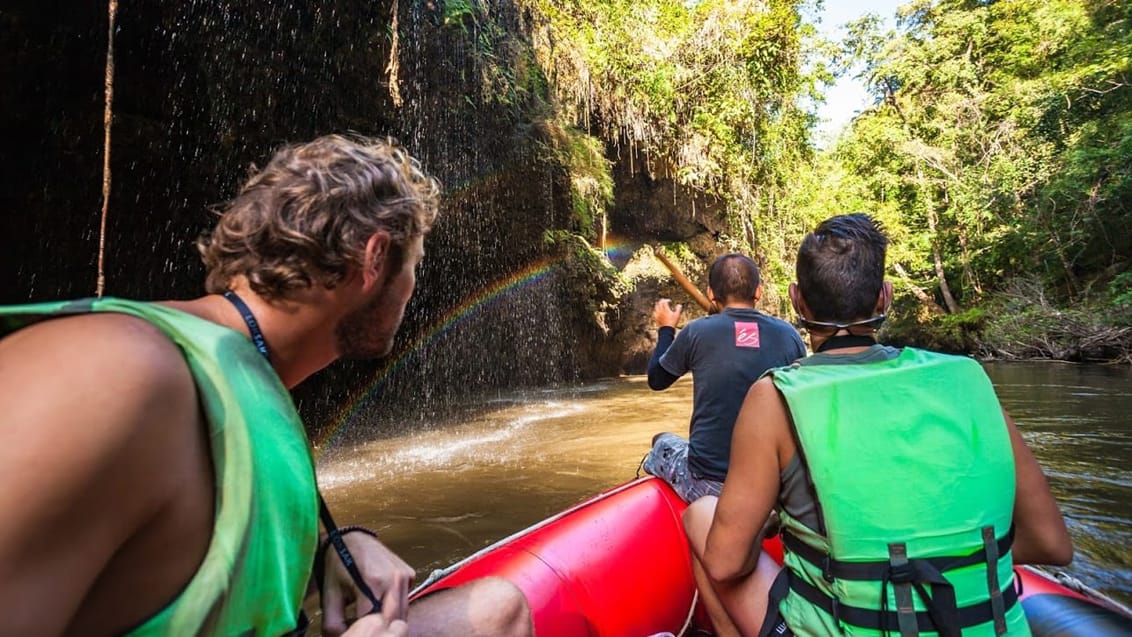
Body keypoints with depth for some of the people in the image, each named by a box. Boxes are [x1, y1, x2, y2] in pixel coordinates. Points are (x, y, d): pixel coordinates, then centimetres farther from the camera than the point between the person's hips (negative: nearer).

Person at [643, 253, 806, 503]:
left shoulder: (696, 332, -10)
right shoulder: (789, 335, -3)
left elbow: (656, 380, 7)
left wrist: (666, 328, 22)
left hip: (707, 486, -2)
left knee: (662, 443, 27)